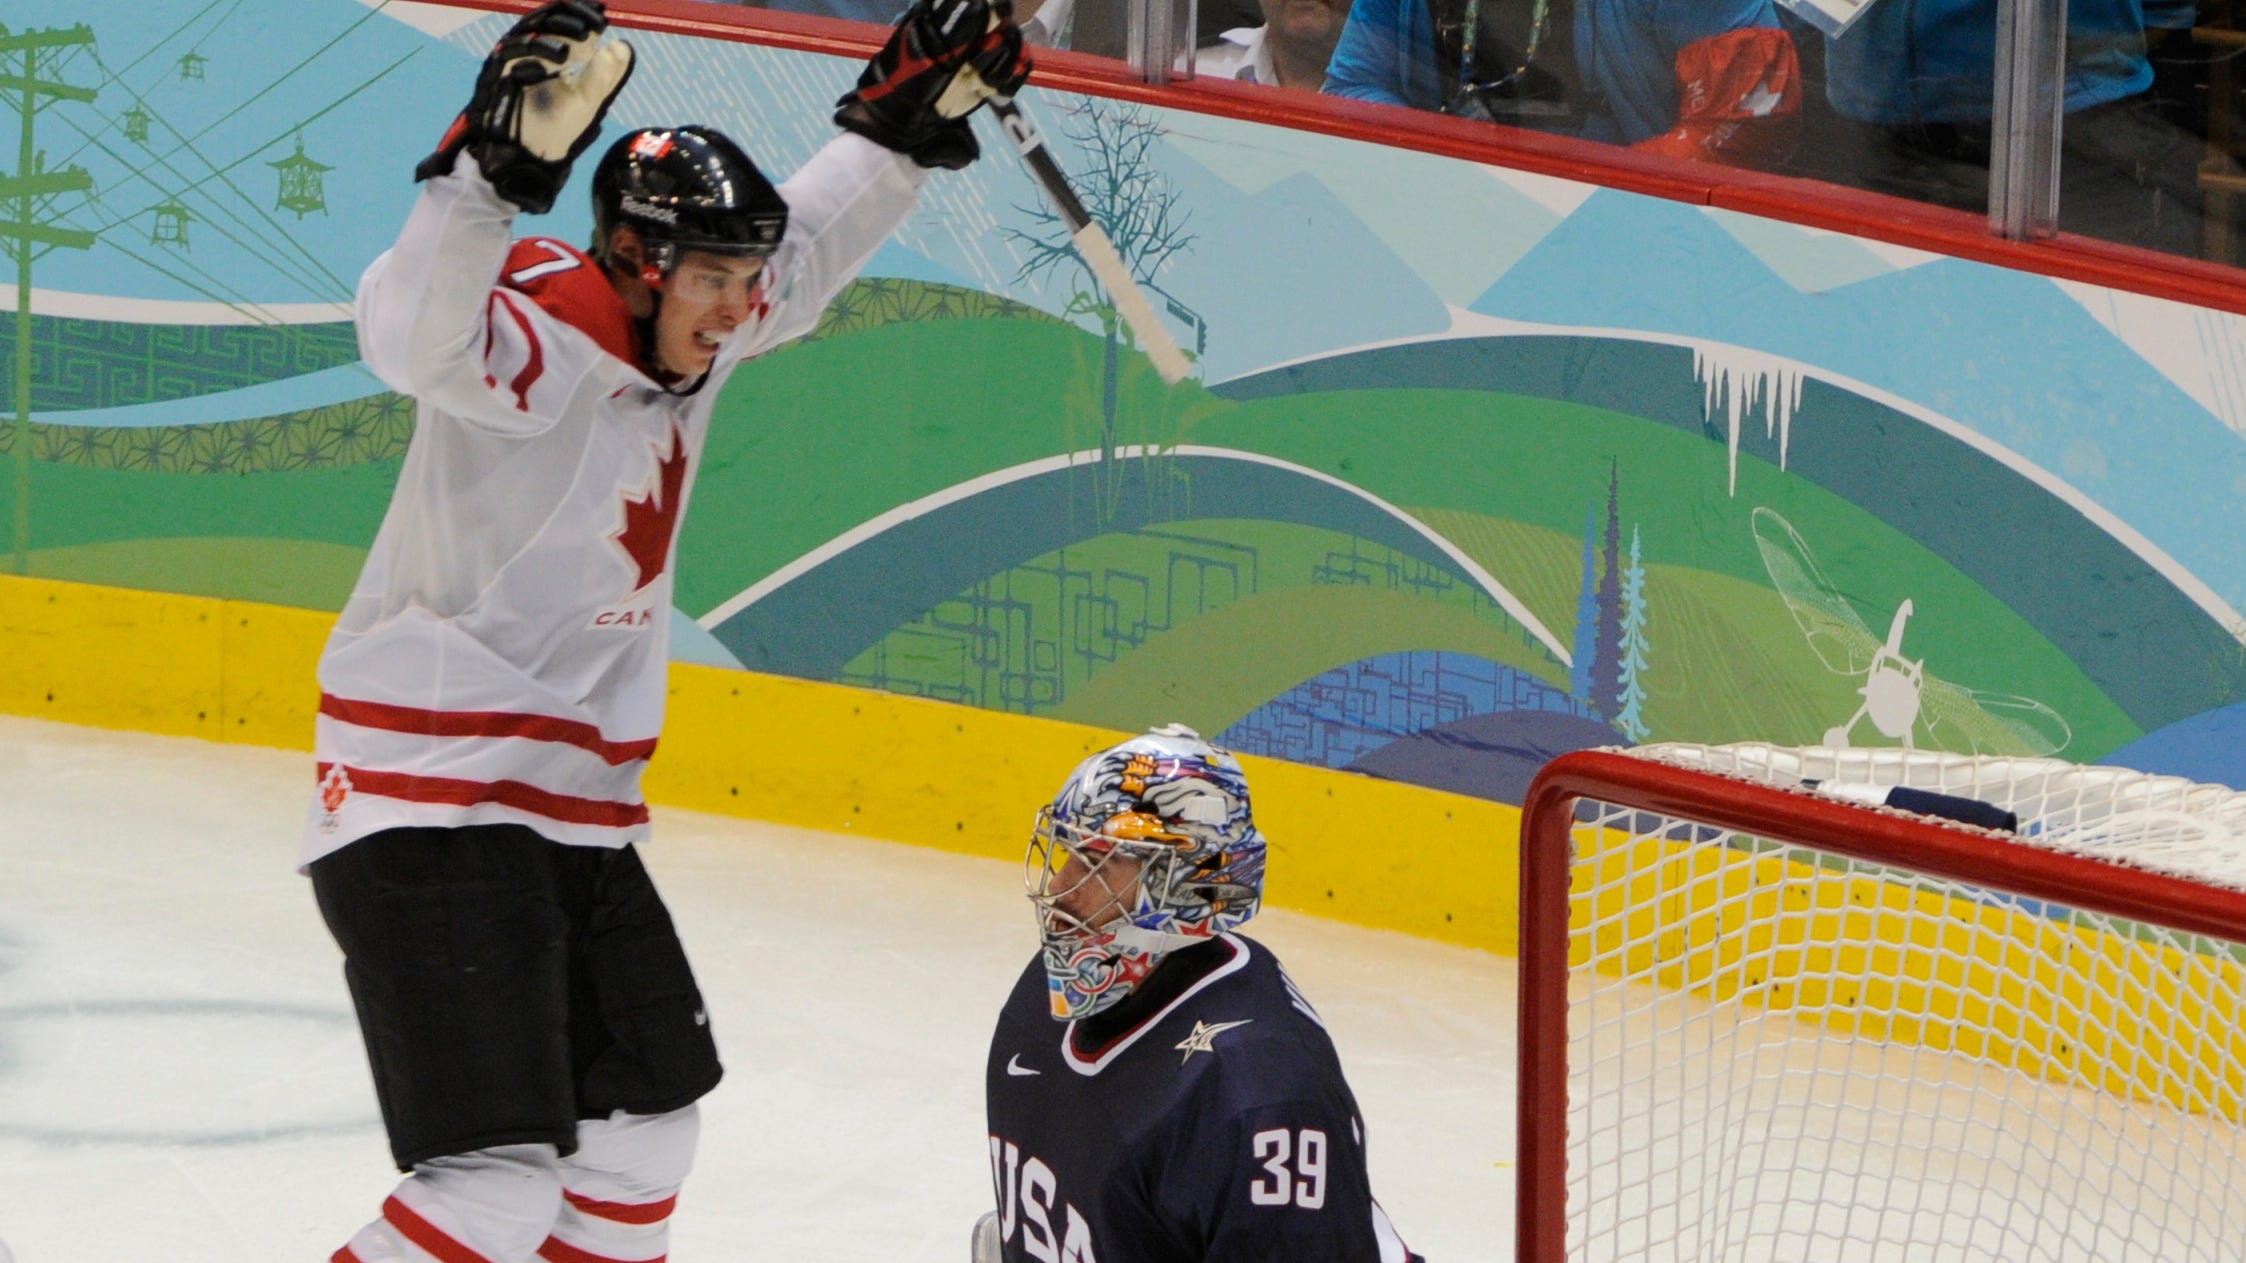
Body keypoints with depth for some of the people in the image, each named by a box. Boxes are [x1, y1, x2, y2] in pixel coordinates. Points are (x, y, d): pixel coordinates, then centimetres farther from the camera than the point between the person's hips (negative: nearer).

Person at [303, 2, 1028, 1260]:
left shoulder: (681, 336, 7)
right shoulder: (540, 332, -20)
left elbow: (800, 253, 27)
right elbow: (415, 335, -43)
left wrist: (908, 119, 21)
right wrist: (502, 165, -57)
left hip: (574, 811, 10)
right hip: (432, 808, -10)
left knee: (645, 1122, 22)